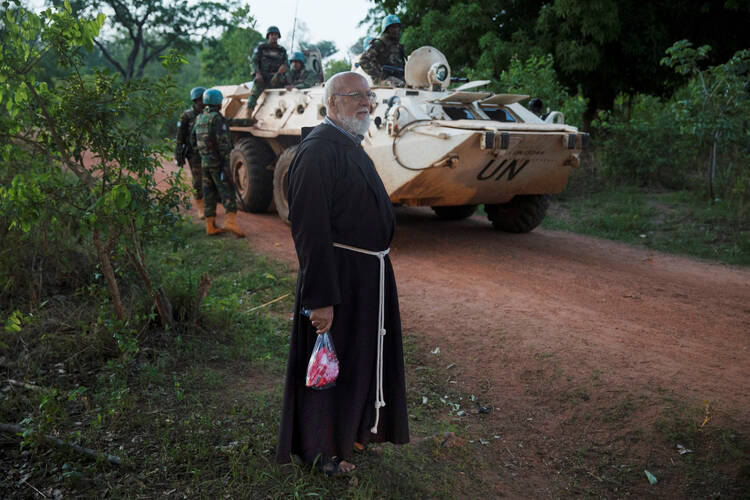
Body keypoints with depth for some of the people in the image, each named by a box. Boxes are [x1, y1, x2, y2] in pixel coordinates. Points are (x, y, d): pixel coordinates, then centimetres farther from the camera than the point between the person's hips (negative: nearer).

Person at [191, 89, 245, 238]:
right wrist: (226, 160, -20)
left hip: (205, 162, 7)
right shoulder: (216, 118, -12)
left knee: (210, 194, 10)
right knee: (227, 191, -9)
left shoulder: (199, 119, 13)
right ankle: (231, 220, -23)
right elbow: (222, 142, -18)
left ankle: (210, 226, 11)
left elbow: (194, 140, 21)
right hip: (217, 162, -7)